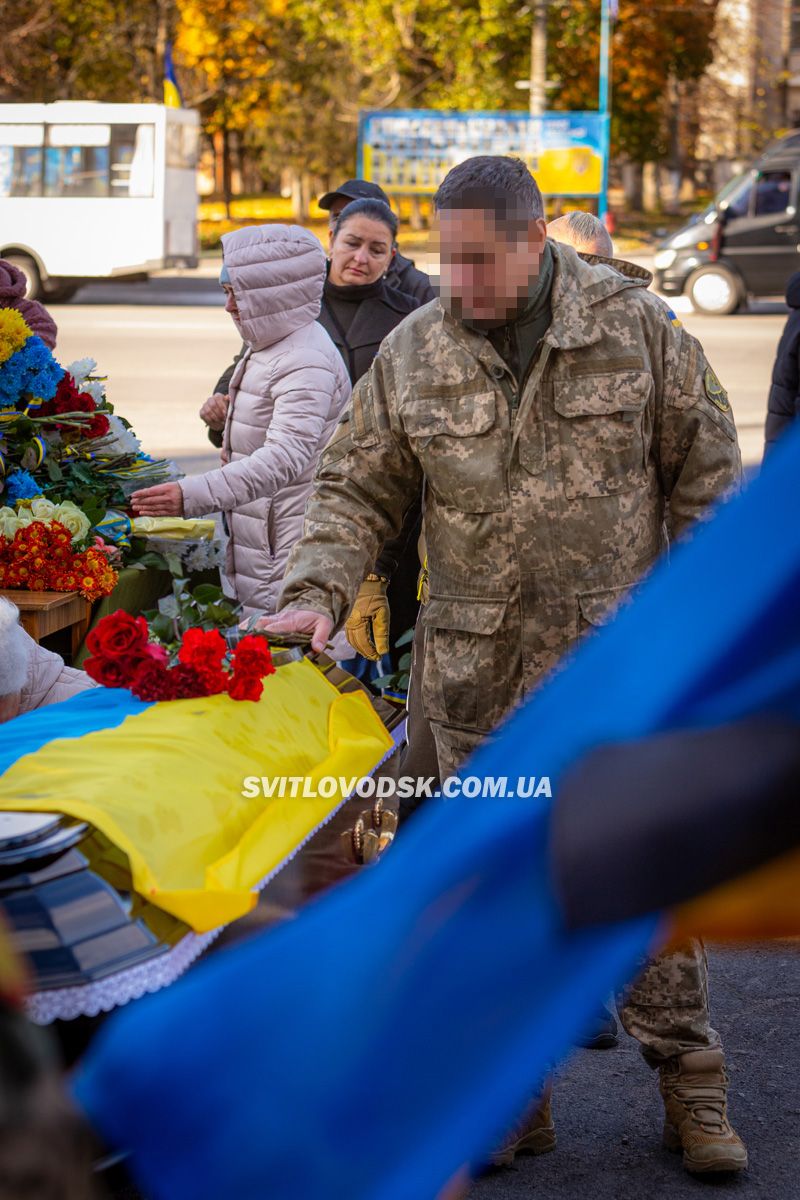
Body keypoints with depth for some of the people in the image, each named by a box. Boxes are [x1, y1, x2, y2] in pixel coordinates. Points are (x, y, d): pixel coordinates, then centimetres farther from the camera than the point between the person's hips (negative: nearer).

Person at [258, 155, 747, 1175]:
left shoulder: (632, 323, -4)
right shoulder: (412, 354, 0)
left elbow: (703, 470, 2)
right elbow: (355, 489, 5)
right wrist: (316, 590, -12)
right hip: (478, 672, 2)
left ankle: (689, 1078, 18)